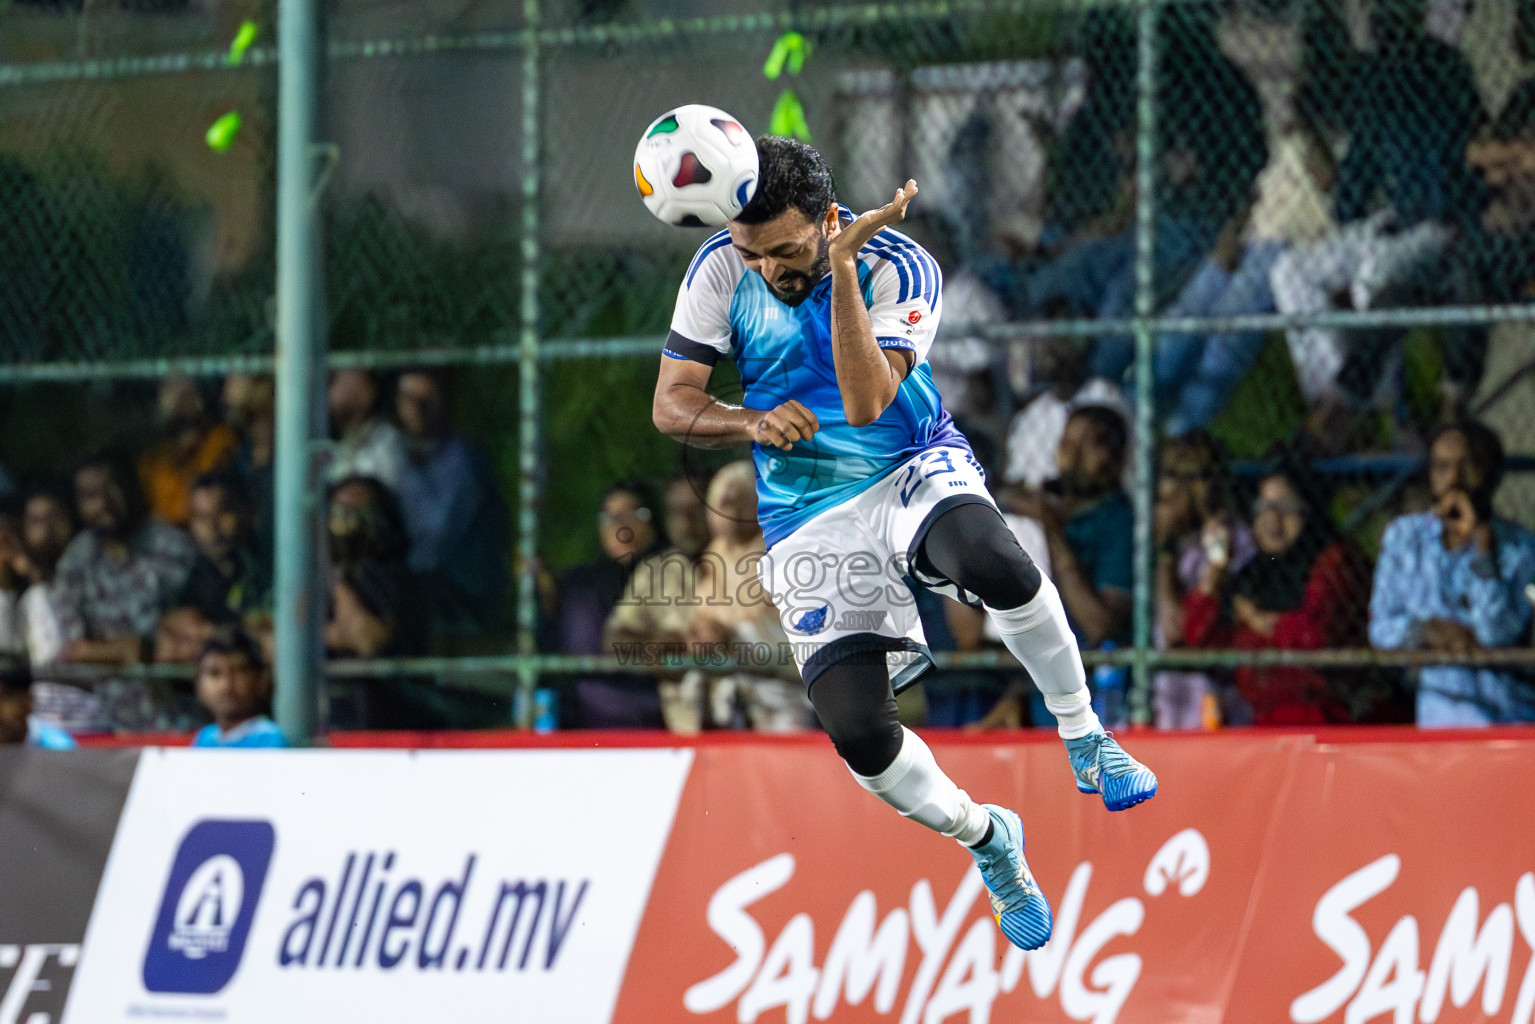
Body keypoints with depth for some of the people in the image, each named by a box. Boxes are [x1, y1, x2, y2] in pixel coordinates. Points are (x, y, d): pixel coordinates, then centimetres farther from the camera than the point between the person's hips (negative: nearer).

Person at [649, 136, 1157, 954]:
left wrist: (842, 271, -34)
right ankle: (984, 838, 15)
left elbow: (864, 404, -27)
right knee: (858, 733, -15)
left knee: (992, 561, -39)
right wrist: (753, 424, -23)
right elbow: (670, 406, -3)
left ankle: (1083, 737, -15)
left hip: (914, 472, -2)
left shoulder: (898, 269, -15)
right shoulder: (722, 270, -6)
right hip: (808, 525, 2)